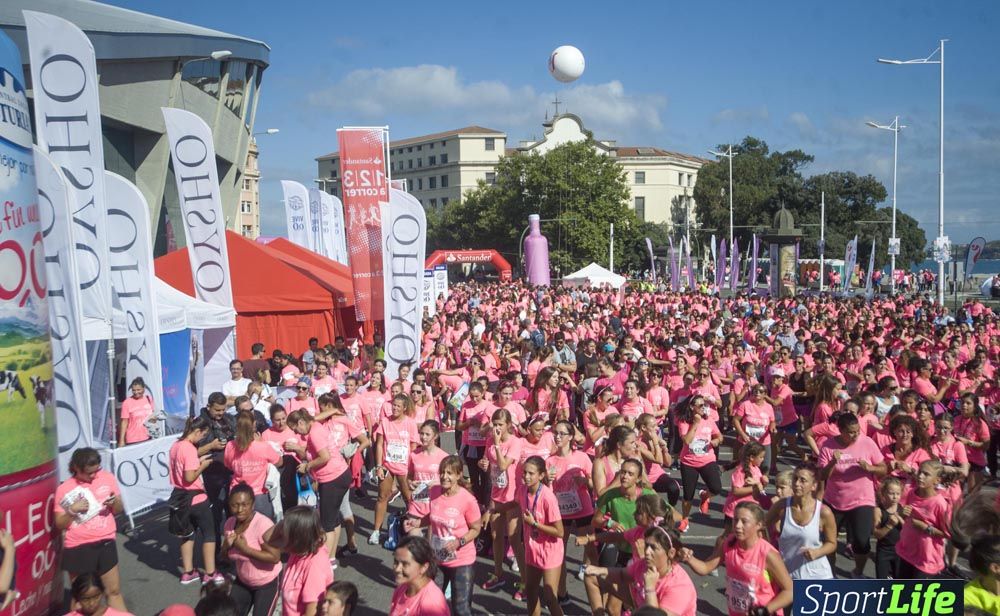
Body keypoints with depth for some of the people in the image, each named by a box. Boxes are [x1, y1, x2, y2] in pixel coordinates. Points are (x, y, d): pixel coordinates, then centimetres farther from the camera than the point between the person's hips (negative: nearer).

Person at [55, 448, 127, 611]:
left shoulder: (107, 478, 1)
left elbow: (119, 510, 10)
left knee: (114, 591, 8)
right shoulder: (64, 489, -6)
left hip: (105, 543, 2)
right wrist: (72, 510, -20)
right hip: (78, 548, -2)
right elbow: (59, 525, -2)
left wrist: (115, 502, -12)